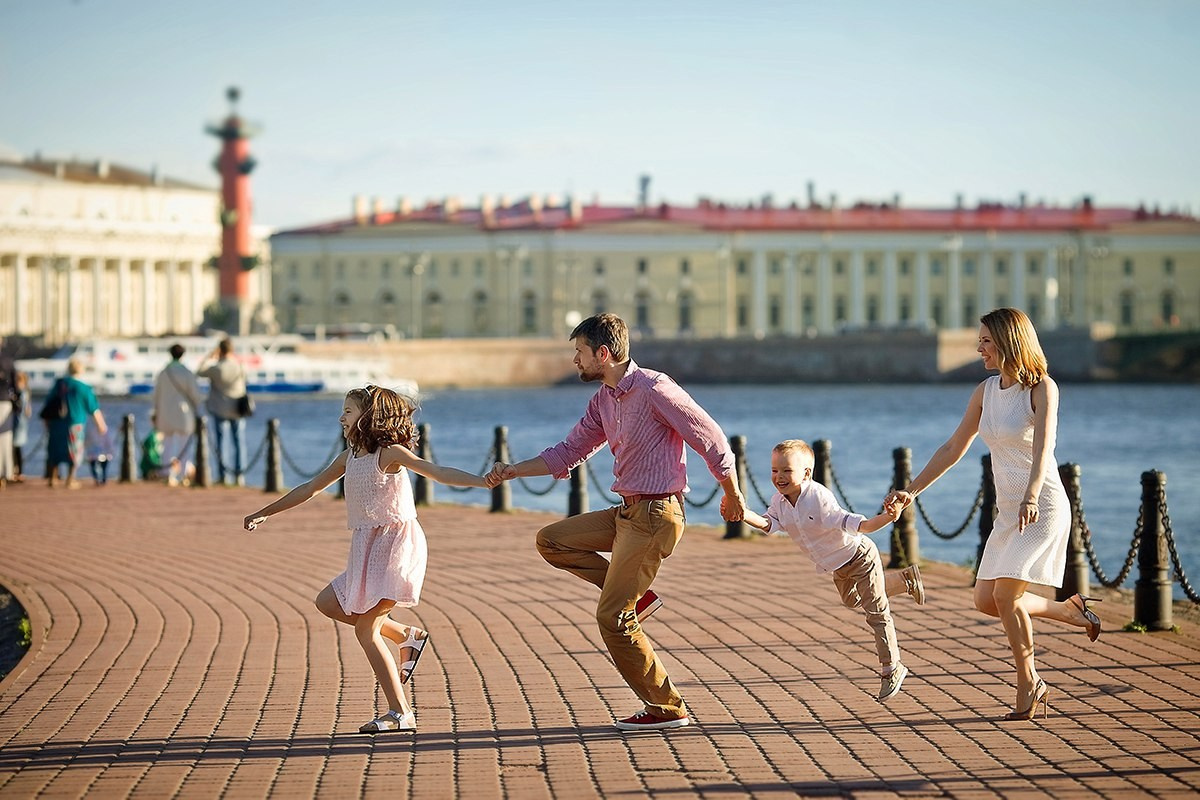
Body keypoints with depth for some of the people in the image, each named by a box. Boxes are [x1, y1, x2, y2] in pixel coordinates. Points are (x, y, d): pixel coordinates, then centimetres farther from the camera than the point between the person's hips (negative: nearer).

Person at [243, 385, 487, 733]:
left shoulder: (389, 452, -10)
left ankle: (401, 714, -9)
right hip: (369, 548, 9)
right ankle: (408, 636, 11)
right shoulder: (350, 456, 13)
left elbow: (437, 472, -21)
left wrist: (484, 480, -35)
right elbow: (312, 487, 24)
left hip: (395, 543, -9)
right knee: (328, 603, 11)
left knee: (364, 628, -13)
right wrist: (265, 513, 30)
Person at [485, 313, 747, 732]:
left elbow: (711, 439, -12)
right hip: (627, 511, 9)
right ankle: (637, 596, 6)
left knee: (612, 617, -8)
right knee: (551, 540, 10)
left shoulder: (654, 389, -17)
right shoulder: (603, 400, 11)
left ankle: (667, 708, 3)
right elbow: (568, 453, 18)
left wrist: (733, 495, -2)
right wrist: (512, 471, 7)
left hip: (655, 514, -9)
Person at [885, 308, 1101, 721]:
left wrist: (1031, 496, -45)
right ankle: (1068, 610, 24)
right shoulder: (986, 391, 7)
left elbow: (1043, 444, -29)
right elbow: (954, 448, 14)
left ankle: (1029, 685, 0)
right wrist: (913, 490, 9)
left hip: (1044, 507, -8)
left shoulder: (1042, 388, -13)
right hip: (1007, 512, 8)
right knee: (986, 601, 3)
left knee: (1005, 593, -17)